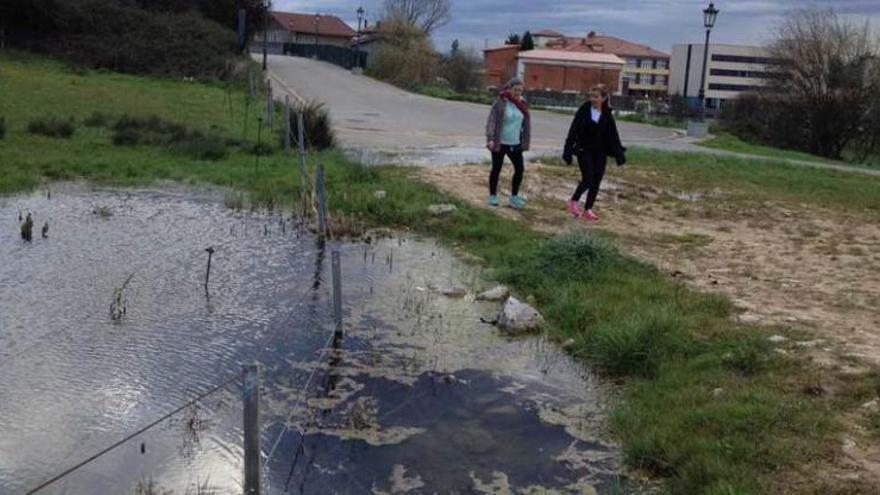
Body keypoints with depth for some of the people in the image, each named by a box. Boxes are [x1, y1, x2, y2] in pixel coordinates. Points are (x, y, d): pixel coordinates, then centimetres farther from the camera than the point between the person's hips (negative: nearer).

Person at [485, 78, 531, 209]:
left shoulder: (522, 105, 4)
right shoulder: (501, 103, -13)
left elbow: (526, 124, 11)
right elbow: (491, 121, -18)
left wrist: (525, 142, 8)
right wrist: (490, 138, -29)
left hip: (515, 144, 5)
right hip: (499, 143, -5)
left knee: (520, 169, 4)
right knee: (496, 169, 6)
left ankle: (514, 196, 17)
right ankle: (493, 196, 21)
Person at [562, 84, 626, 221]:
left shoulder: (607, 115, 0)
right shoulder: (584, 110, -8)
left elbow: (613, 135, 2)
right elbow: (573, 130, -9)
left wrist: (619, 154, -4)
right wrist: (568, 150, -15)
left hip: (600, 152, 3)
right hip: (584, 151, -3)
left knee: (596, 182, 3)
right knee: (588, 179, -9)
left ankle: (588, 209, 16)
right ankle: (574, 200, 16)